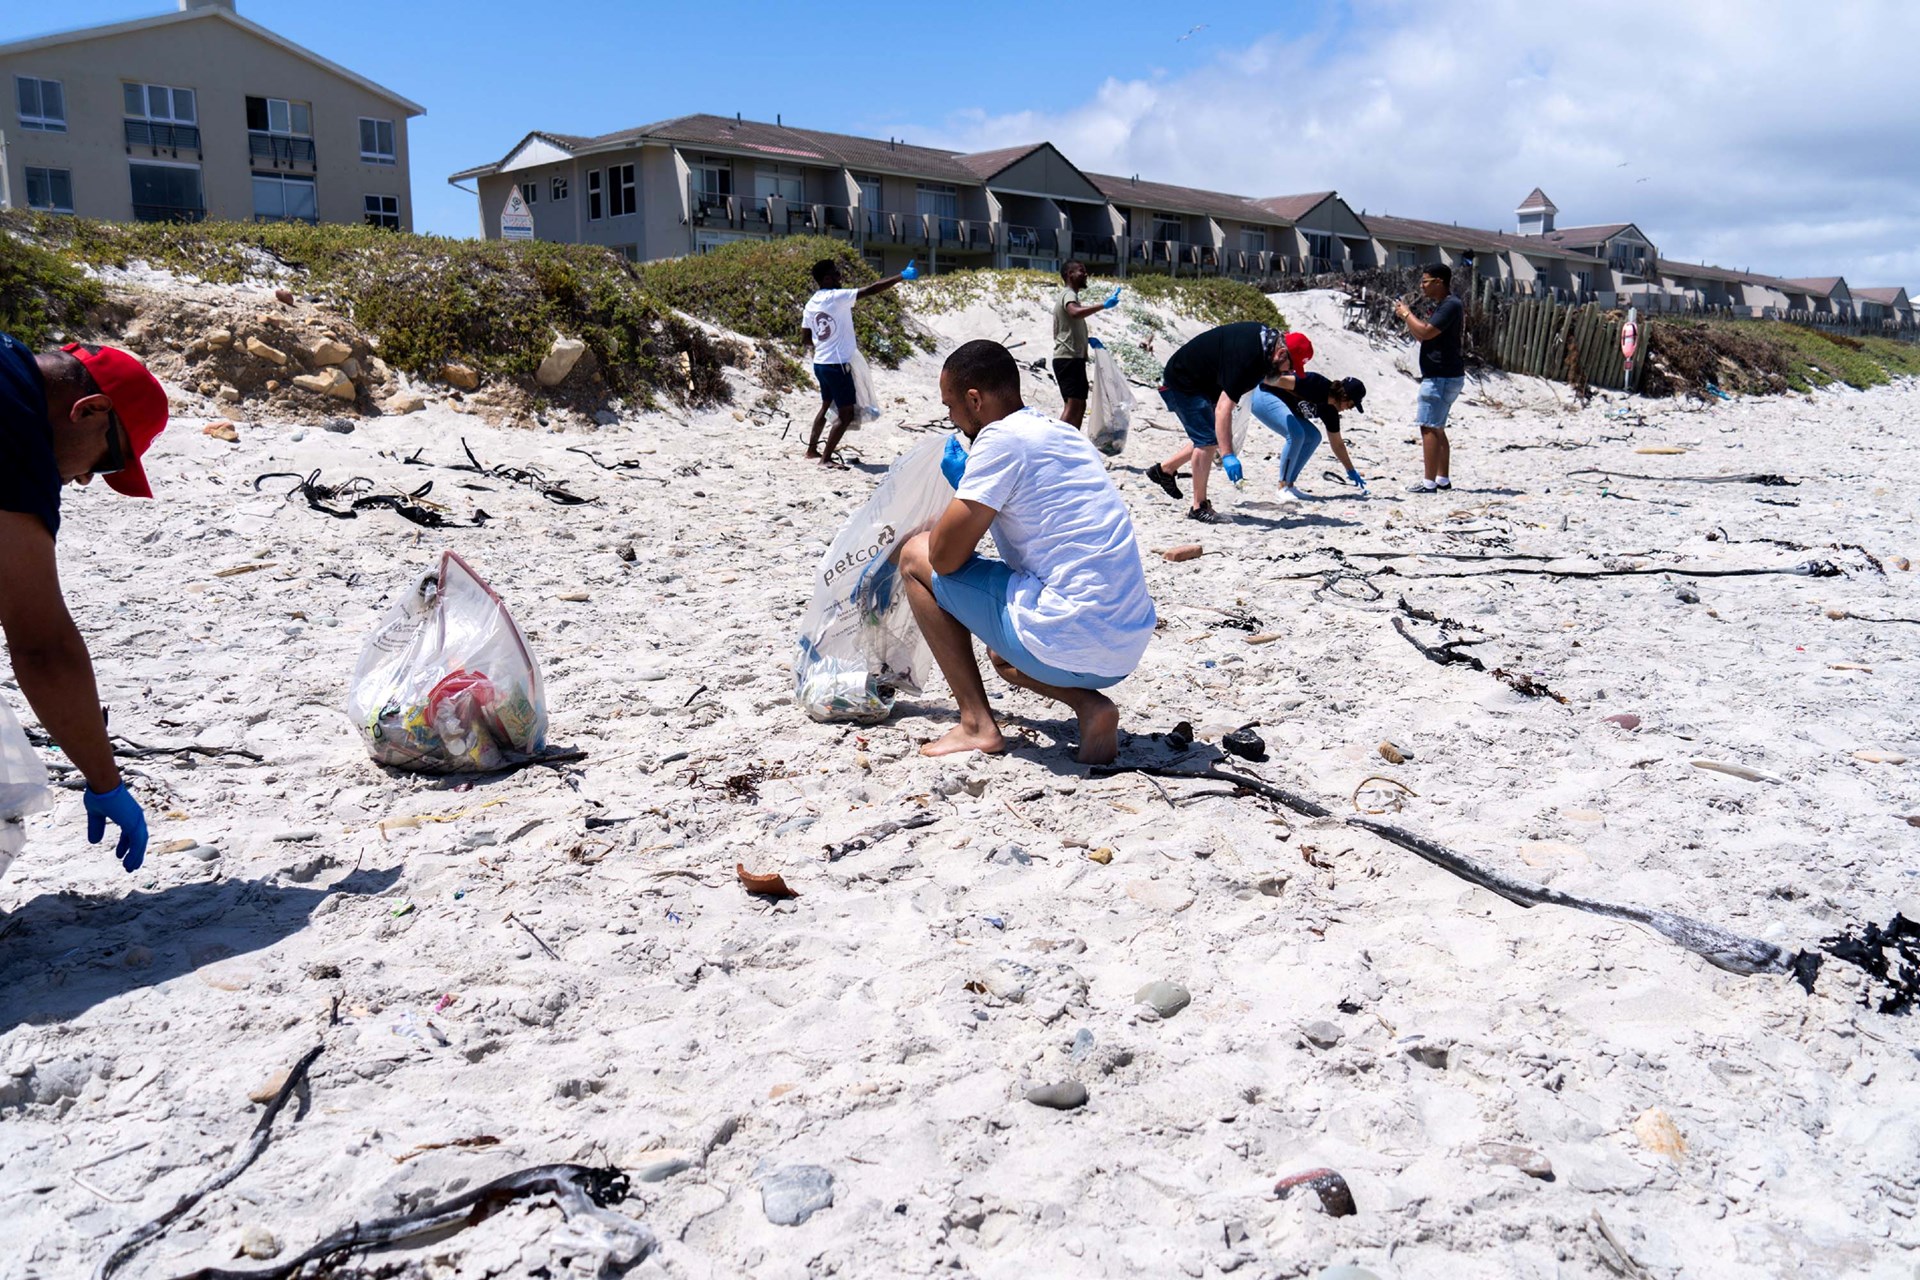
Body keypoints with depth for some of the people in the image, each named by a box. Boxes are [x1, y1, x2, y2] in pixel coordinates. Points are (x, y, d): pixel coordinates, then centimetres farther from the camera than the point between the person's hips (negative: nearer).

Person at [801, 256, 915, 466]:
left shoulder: (811, 304, 8)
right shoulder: (837, 297, -15)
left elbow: (805, 340, 13)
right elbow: (871, 290, -20)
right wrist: (902, 277, -19)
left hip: (820, 364, 9)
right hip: (837, 365, -9)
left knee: (826, 406, 25)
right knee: (847, 413, -2)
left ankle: (812, 449, 33)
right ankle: (826, 458, -4)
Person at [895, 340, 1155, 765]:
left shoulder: (1002, 438, -10)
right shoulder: (1066, 435, 17)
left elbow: (946, 556, -9)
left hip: (1070, 645, -9)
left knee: (915, 557, 5)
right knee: (1003, 655, 39)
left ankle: (977, 724, 3)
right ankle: (1089, 704, 9)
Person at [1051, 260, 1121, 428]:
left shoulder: (1069, 295, 25)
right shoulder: (1068, 294, -9)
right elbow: (1075, 312, -33)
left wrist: (1088, 340, 23)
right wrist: (1102, 305, -41)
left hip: (1072, 358, 11)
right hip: (1069, 358, -11)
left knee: (1080, 404, 13)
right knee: (1074, 404, -19)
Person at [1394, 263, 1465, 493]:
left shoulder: (1451, 305, -14)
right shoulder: (1444, 306, 19)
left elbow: (1426, 332, -24)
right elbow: (1424, 336, 22)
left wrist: (1407, 313, -10)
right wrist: (1406, 317, 10)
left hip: (1442, 377, -11)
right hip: (1442, 376, 11)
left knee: (1429, 427, -11)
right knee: (1436, 429, 14)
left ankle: (1429, 483, -12)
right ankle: (1443, 479, 18)